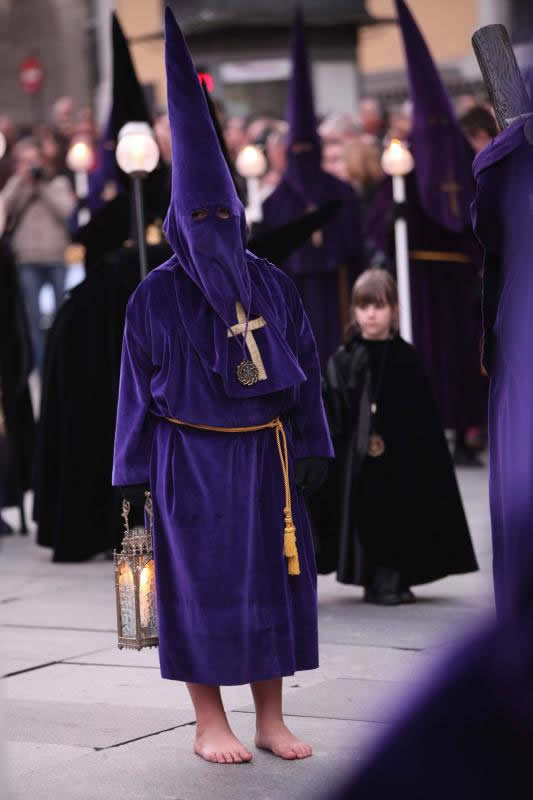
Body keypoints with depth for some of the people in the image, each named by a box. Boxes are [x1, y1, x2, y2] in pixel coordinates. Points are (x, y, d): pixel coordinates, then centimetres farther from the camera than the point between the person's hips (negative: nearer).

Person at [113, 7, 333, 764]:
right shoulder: (155, 296, -4)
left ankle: (271, 718, 15)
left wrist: (311, 448, 2)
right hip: (192, 459, -3)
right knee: (201, 582, 1)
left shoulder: (271, 285, 3)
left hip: (265, 454, 3)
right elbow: (138, 385, -2)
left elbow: (305, 367, 6)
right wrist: (136, 472, -3)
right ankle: (210, 723, 10)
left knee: (272, 578, 5)